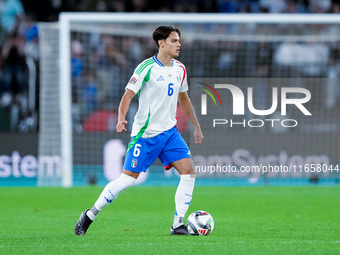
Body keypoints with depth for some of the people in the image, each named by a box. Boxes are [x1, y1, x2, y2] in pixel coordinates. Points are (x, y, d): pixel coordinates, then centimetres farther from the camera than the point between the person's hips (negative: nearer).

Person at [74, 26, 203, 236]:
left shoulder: (180, 69, 8)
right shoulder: (147, 67, -11)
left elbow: (184, 99, 22)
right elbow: (128, 95, -14)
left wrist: (196, 126, 25)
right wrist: (121, 118, -31)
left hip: (170, 131, 6)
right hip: (145, 133, -6)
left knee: (189, 170, -11)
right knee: (127, 179, -6)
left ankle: (178, 224, -6)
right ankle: (90, 214, 11)